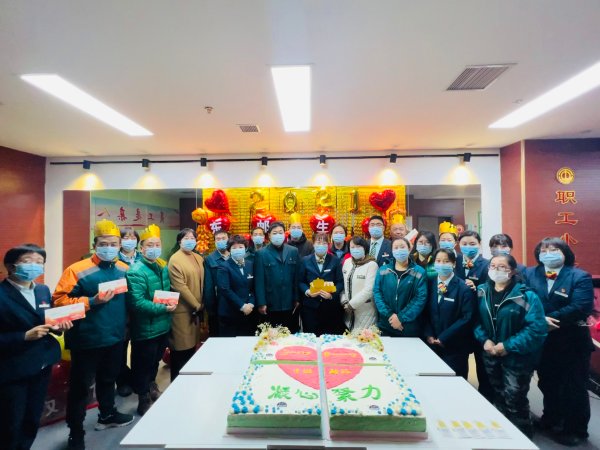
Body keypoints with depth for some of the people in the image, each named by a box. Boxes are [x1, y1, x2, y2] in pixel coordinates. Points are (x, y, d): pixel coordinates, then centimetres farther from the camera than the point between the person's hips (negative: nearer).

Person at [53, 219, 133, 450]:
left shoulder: (124, 270, 1)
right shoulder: (77, 269, -15)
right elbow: (59, 300, -18)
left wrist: (124, 325, 1)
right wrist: (92, 301, -27)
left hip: (115, 337, 5)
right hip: (87, 340, -5)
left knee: (108, 379, 24)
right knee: (80, 385, 10)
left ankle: (107, 414, 46)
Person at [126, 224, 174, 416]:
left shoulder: (163, 267, 4)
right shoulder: (136, 271, -21)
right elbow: (137, 302, -27)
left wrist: (172, 300, -2)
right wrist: (163, 308, -26)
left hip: (163, 325, 7)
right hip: (145, 328, -7)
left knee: (155, 361, 27)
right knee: (143, 366, 12)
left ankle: (151, 387, 51)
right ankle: (144, 401, 31)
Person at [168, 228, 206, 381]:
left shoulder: (199, 258, 10)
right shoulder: (175, 260, -12)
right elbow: (180, 287, -18)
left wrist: (201, 305, 8)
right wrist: (196, 305, -13)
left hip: (196, 309, 7)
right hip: (182, 310, -7)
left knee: (192, 346, 16)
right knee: (180, 348, 3)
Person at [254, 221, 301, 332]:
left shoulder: (293, 251, 6)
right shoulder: (261, 254, -2)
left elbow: (297, 277, 6)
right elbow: (259, 281, -4)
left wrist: (297, 299, 4)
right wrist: (261, 303, -8)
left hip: (290, 304, 2)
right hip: (270, 305, -2)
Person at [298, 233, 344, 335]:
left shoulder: (335, 260, 5)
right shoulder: (305, 260, 6)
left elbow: (340, 282, 0)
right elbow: (301, 281, 6)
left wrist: (332, 294, -16)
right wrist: (307, 291, -13)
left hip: (330, 306, 0)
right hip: (310, 306, 0)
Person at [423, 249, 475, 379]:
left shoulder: (464, 288, -8)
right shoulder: (429, 284, 4)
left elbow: (466, 318, -13)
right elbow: (425, 313, 6)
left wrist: (443, 338, -14)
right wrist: (429, 335, -6)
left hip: (455, 348, -3)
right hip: (431, 344, 3)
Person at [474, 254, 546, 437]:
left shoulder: (526, 295, -17)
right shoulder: (481, 291, -1)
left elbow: (536, 329, -22)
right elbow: (477, 320, 3)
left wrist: (508, 346, -21)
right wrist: (484, 340, -12)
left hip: (516, 357, -5)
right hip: (490, 355, 5)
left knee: (514, 401, 5)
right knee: (499, 397, 21)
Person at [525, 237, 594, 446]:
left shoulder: (580, 277, -10)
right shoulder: (529, 274, 0)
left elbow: (581, 307, -21)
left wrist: (550, 320, -23)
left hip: (571, 343, -3)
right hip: (542, 341, 3)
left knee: (574, 388, 11)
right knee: (547, 384, 20)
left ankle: (575, 430, 30)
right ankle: (551, 420, 41)